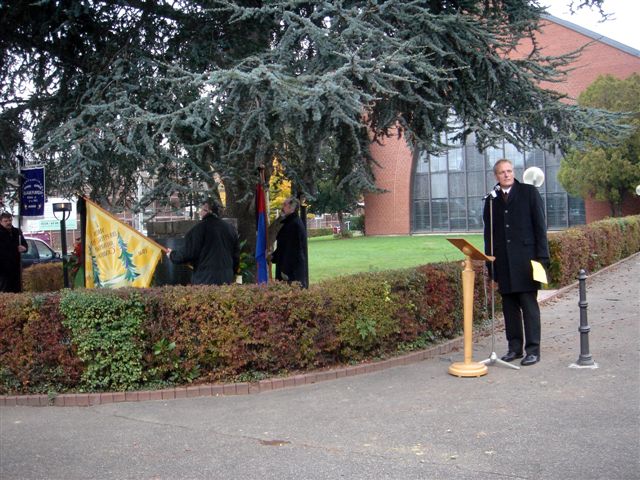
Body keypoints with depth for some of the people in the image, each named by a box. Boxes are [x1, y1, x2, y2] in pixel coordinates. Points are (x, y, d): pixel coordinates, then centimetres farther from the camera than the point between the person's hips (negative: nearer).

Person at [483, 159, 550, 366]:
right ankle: (515, 347, 16)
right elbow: (489, 234, 13)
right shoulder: (492, 200, 13)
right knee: (509, 306, 8)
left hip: (525, 258, -3)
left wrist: (542, 257, -7)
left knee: (529, 305, -2)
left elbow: (540, 225, 0)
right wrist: (490, 263, 7)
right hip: (503, 262, 4)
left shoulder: (529, 192, 4)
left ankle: (533, 350, 2)